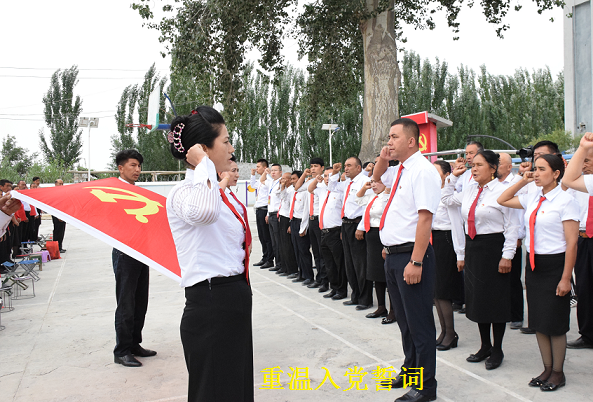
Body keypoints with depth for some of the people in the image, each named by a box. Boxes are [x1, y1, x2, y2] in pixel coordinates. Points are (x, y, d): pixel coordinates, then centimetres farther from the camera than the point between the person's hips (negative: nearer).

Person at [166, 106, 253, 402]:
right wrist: (203, 164, -28)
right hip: (210, 306, -9)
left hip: (236, 301, 9)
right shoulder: (183, 193, -15)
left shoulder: (219, 193, 13)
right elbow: (202, 211, -41)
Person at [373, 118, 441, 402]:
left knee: (419, 322, 2)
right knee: (403, 318, 21)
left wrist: (416, 262, -26)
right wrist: (383, 158, 12)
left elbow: (425, 218, -22)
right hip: (392, 255, 9)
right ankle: (410, 370, 39)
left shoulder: (422, 170, -15)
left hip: (410, 255, -9)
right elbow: (376, 177, 34)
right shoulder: (399, 170, 12)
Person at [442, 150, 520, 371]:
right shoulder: (469, 191, 9)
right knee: (477, 297, 13)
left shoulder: (502, 191, -11)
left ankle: (497, 350, 18)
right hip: (472, 247, 7)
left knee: (495, 298, 2)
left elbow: (512, 226, -12)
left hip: (493, 247, -7)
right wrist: (453, 177, 14)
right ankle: (485, 346, 28)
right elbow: (447, 199, 25)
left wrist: (507, 255, -15)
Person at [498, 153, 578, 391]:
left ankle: (558, 373, 22)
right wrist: (523, 181, 7)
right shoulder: (532, 199, 6)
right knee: (538, 321, 13)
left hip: (554, 265, -6)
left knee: (554, 322, 4)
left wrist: (565, 278, -16)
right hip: (533, 264, 7)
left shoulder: (566, 201, -13)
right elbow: (502, 200, 20)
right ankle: (547, 369, 27)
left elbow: (572, 242, -14)